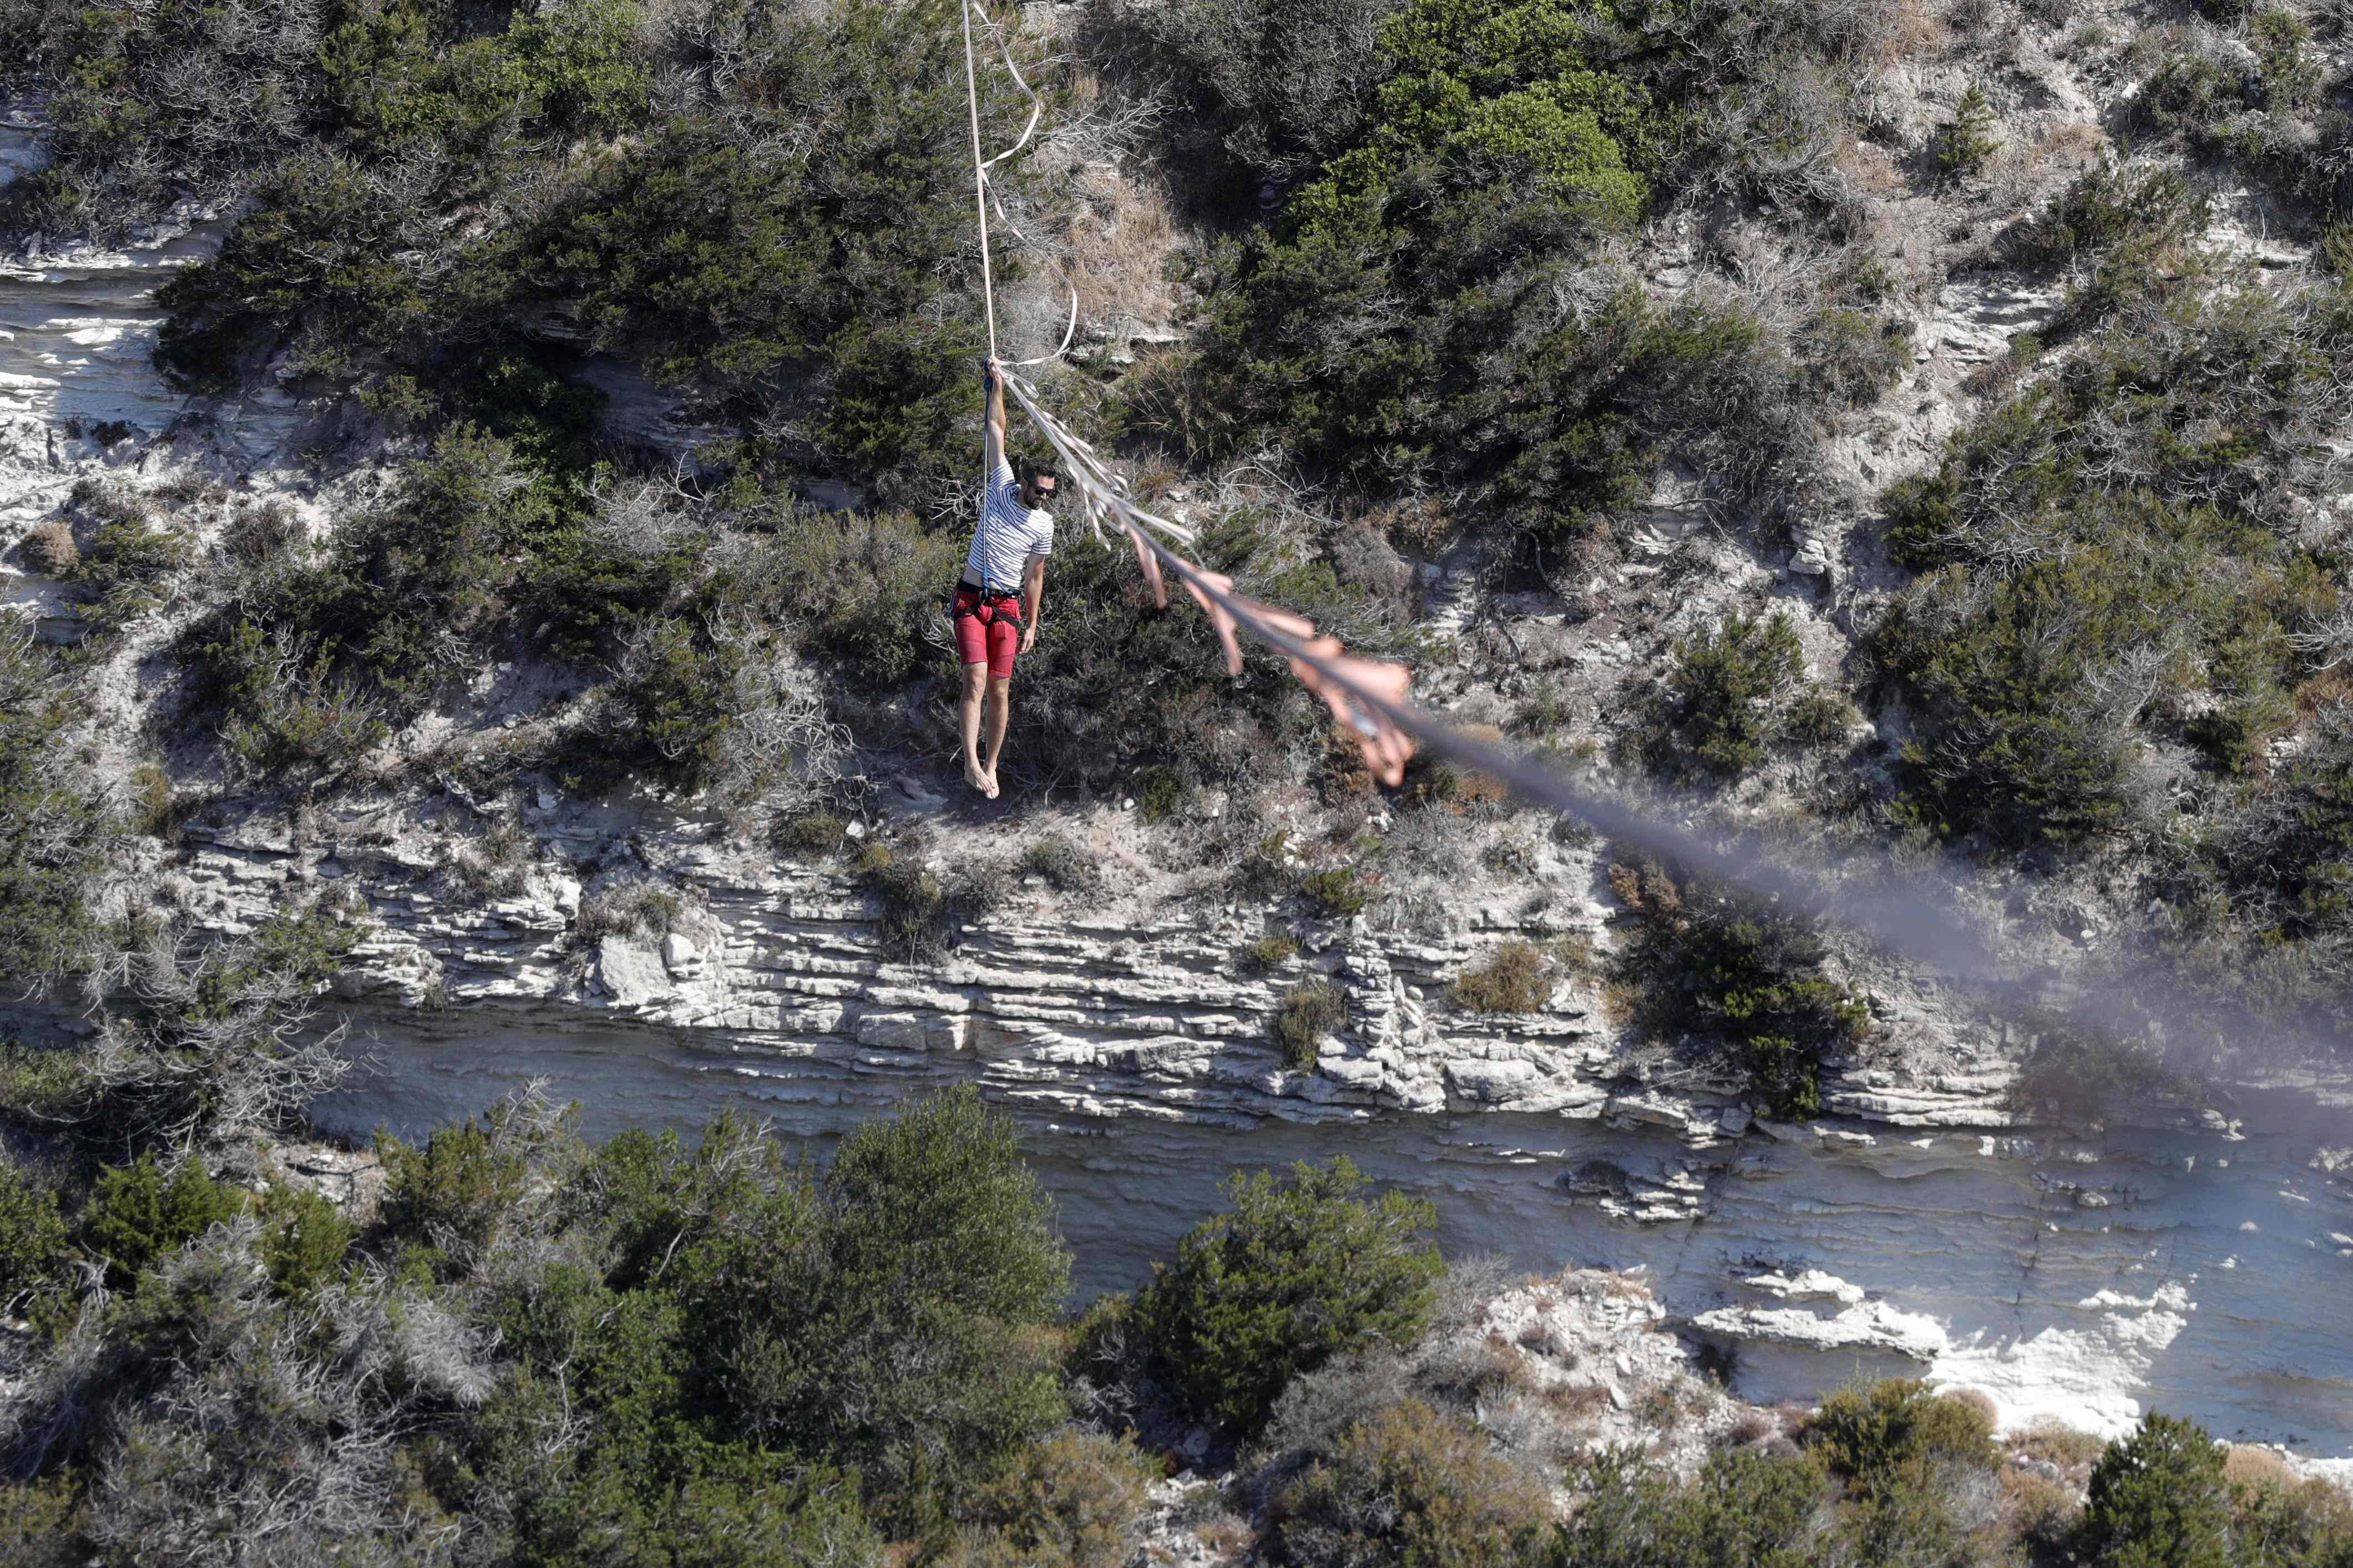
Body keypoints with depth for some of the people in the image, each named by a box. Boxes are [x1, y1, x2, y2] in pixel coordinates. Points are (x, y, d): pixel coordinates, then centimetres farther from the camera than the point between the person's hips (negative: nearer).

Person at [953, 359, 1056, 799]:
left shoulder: (1044, 524, 4)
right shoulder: (1002, 486, -1)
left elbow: (1034, 577, 11)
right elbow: (997, 430, 1)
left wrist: (1032, 625, 9)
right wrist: (998, 385, 1)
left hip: (1007, 606, 2)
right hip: (971, 598, -2)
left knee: (999, 689, -1)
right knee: (977, 678, -17)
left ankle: (991, 767, 9)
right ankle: (971, 763, -24)